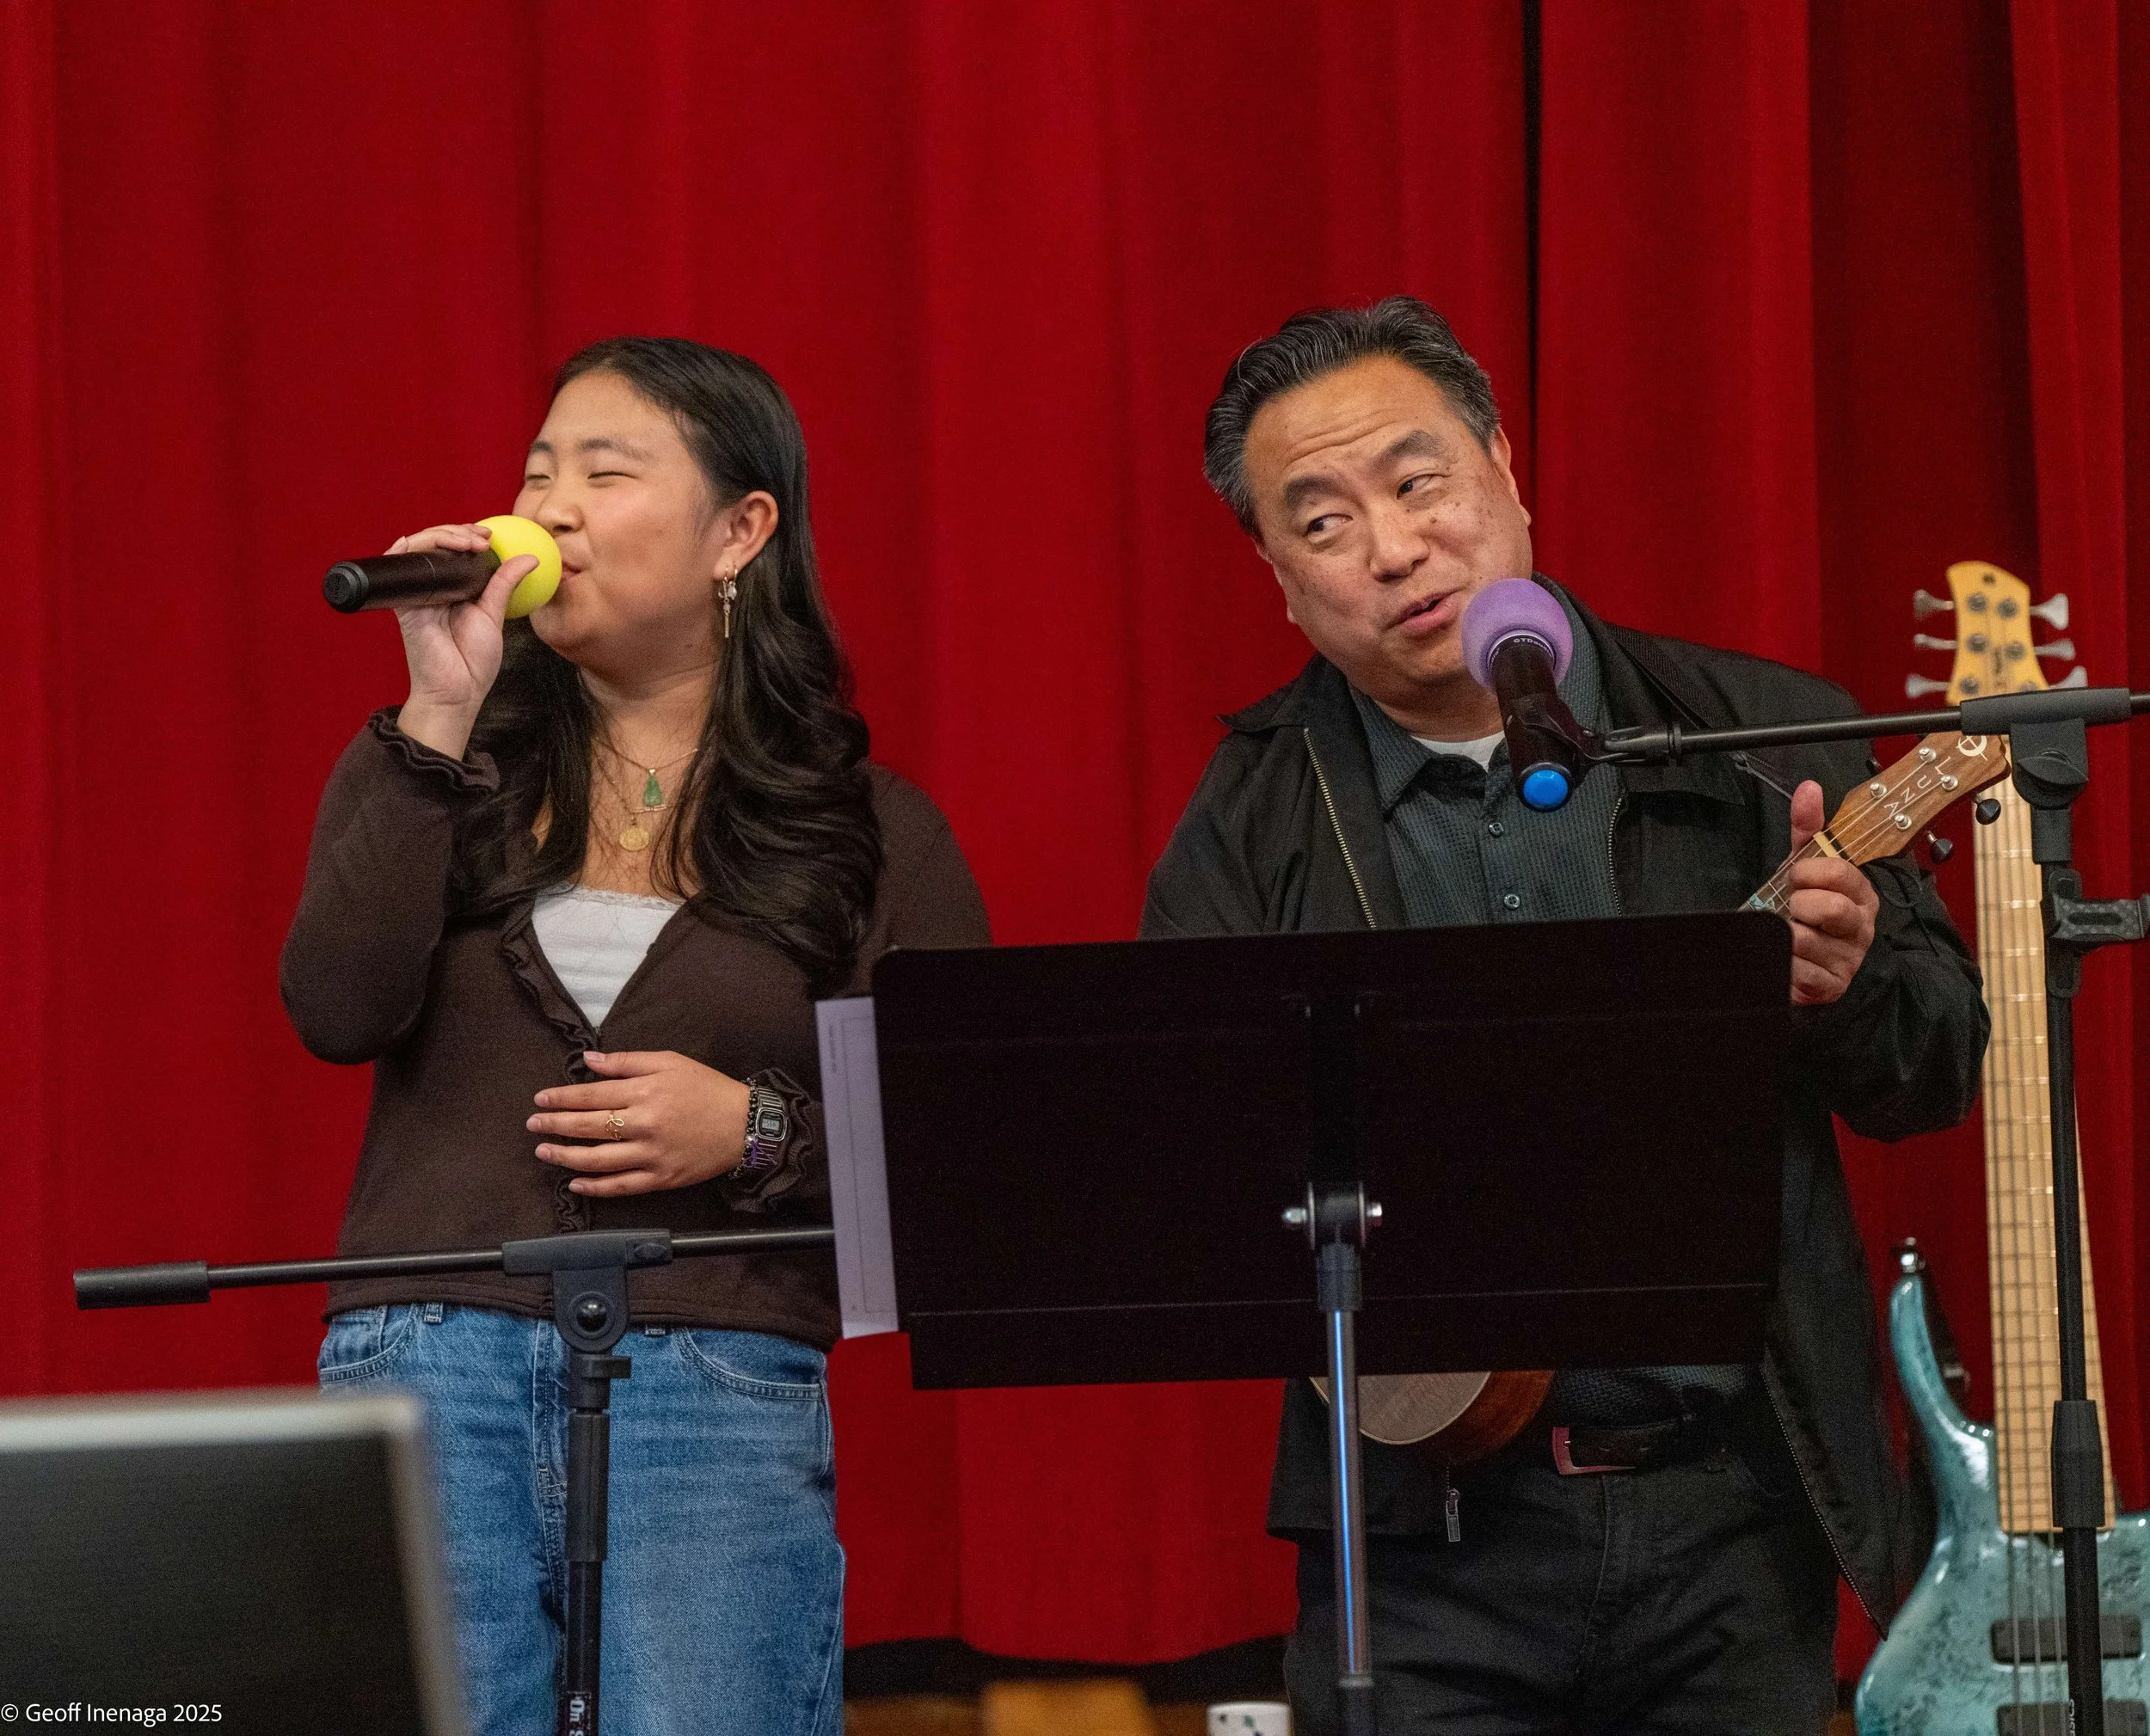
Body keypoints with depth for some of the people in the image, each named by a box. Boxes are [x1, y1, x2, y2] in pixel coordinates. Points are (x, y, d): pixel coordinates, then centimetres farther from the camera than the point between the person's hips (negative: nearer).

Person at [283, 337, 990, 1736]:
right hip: (433, 1370, 1)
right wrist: (439, 718, -8)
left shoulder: (877, 836, 8)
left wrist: (758, 1134, -10)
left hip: (725, 1404, -1)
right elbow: (338, 1012, -6)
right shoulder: (432, 767, 12)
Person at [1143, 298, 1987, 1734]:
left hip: (1731, 1504, 1)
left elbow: (1947, 1062, 5)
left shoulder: (1757, 740, 3)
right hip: (1427, 1529, 0)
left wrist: (1847, 988, -17)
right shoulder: (1252, 820, 3)